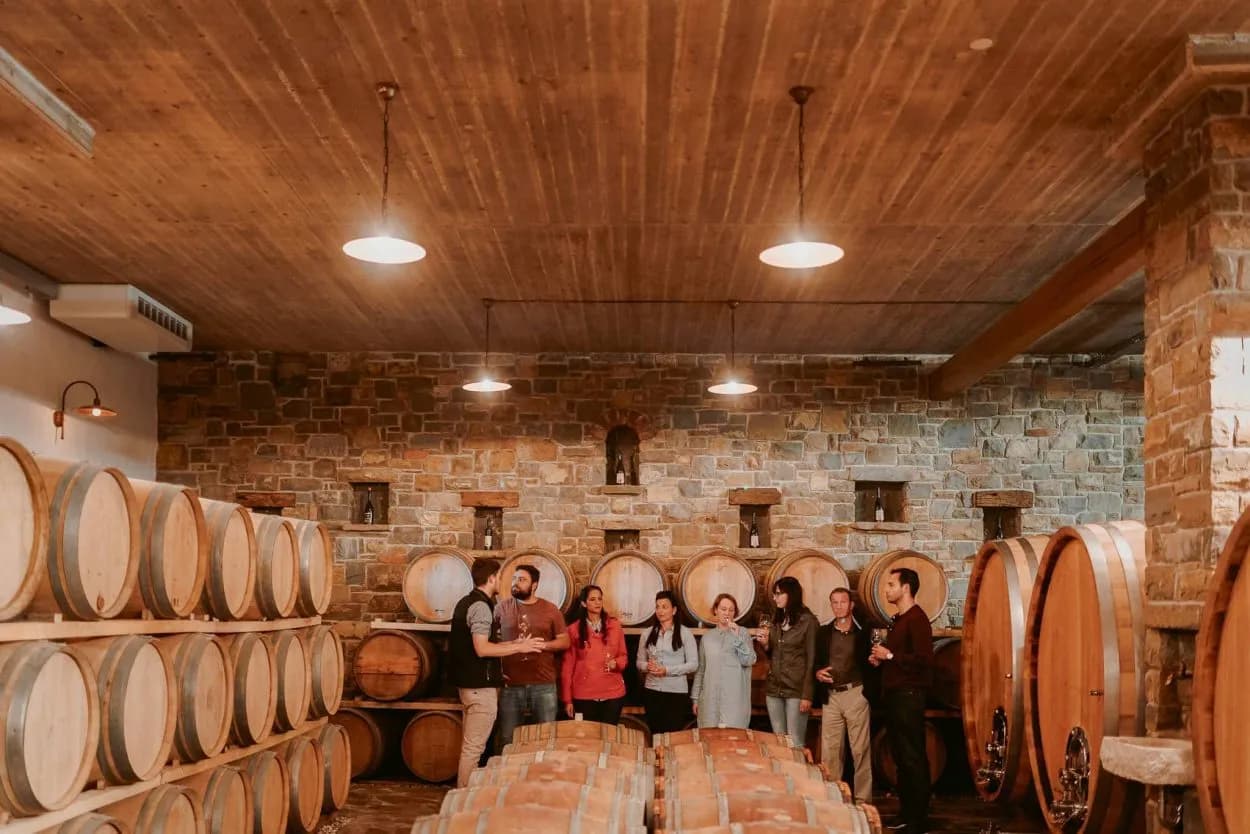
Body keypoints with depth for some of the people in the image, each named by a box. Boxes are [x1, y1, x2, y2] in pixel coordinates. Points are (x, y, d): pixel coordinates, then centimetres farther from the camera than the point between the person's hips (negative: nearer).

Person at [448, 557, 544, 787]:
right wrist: (519, 648, -17)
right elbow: (482, 649, -24)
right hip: (480, 685, -10)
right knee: (474, 748, -5)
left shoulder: (466, 602, 14)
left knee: (471, 746, 17)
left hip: (468, 682, 10)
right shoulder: (481, 606, -17)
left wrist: (511, 645, 18)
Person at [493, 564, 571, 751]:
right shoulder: (502, 608, 4)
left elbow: (564, 642, 5)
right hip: (511, 685, 0)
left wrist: (541, 645, -12)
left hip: (544, 685, 0)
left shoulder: (550, 610, 3)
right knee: (507, 740, 5)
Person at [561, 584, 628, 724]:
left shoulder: (615, 625, 5)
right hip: (584, 695, -1)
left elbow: (623, 656, 11)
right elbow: (567, 665, 1)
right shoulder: (574, 629, 0)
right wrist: (567, 699, -1)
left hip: (613, 693, 1)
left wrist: (615, 663, -12)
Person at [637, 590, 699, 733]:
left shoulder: (685, 633, -3)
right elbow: (640, 662, 13)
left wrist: (667, 670, -16)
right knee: (655, 732, 7)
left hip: (677, 692, -3)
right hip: (652, 691, 3)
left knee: (674, 734, -3)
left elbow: (693, 664, -6)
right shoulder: (648, 633, 8)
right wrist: (648, 666, -11)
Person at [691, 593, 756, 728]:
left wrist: (737, 636, -15)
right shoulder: (707, 637, 11)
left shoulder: (742, 633, 4)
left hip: (735, 700, -3)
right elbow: (701, 670, 14)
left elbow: (749, 661, -9)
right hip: (710, 699, 3)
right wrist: (695, 698, 12)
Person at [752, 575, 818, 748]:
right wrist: (765, 644, -2)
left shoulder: (808, 621, -7)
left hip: (796, 690, -6)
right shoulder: (776, 619, 14)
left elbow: (812, 660, -8)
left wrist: (807, 695, -13)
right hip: (773, 688, 6)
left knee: (795, 743, -5)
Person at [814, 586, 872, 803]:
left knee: (860, 749, -1)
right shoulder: (823, 632, 11)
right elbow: (814, 662, 16)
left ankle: (862, 799, 5)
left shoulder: (862, 632, 2)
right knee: (829, 750, 5)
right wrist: (817, 673, -4)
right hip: (830, 696, 3)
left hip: (855, 694, -3)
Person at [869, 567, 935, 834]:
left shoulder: (917, 618, -13)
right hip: (894, 694, 10)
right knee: (900, 757, 13)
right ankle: (906, 812, 21)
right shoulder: (898, 619, 17)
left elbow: (924, 660, -22)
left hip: (909, 696, -10)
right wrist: (881, 660, 10)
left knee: (913, 758, -5)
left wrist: (890, 656, -16)